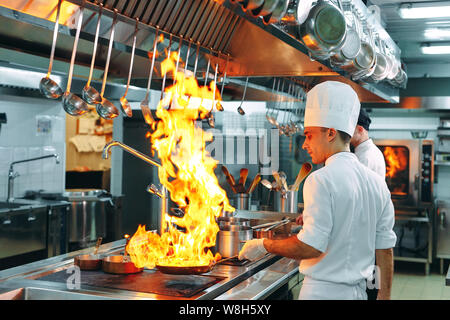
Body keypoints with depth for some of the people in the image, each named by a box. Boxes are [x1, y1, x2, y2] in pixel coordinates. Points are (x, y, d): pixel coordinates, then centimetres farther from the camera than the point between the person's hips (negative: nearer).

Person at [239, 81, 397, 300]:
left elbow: (311, 246, -23)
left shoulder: (321, 180, -18)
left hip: (323, 292, -7)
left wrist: (264, 246, -10)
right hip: (358, 291, 7)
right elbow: (385, 248, 7)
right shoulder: (377, 183, 4)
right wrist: (384, 295, 14)